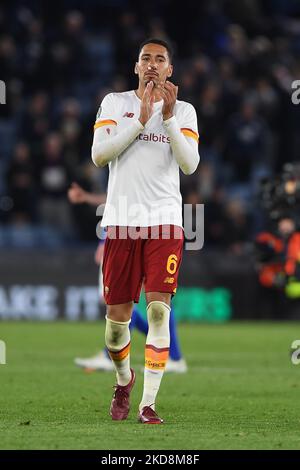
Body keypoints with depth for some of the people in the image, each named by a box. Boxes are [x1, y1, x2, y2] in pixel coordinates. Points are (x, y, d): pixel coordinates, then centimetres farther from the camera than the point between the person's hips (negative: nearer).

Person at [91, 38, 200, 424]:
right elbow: (98, 155, -4)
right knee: (117, 315, 2)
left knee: (158, 308, -13)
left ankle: (148, 403, -10)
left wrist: (168, 117, -14)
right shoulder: (115, 102, 9)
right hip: (122, 220, 1)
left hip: (164, 220, 0)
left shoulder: (184, 111, 9)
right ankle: (124, 379, 31)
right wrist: (140, 120, -11)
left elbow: (190, 164, -4)